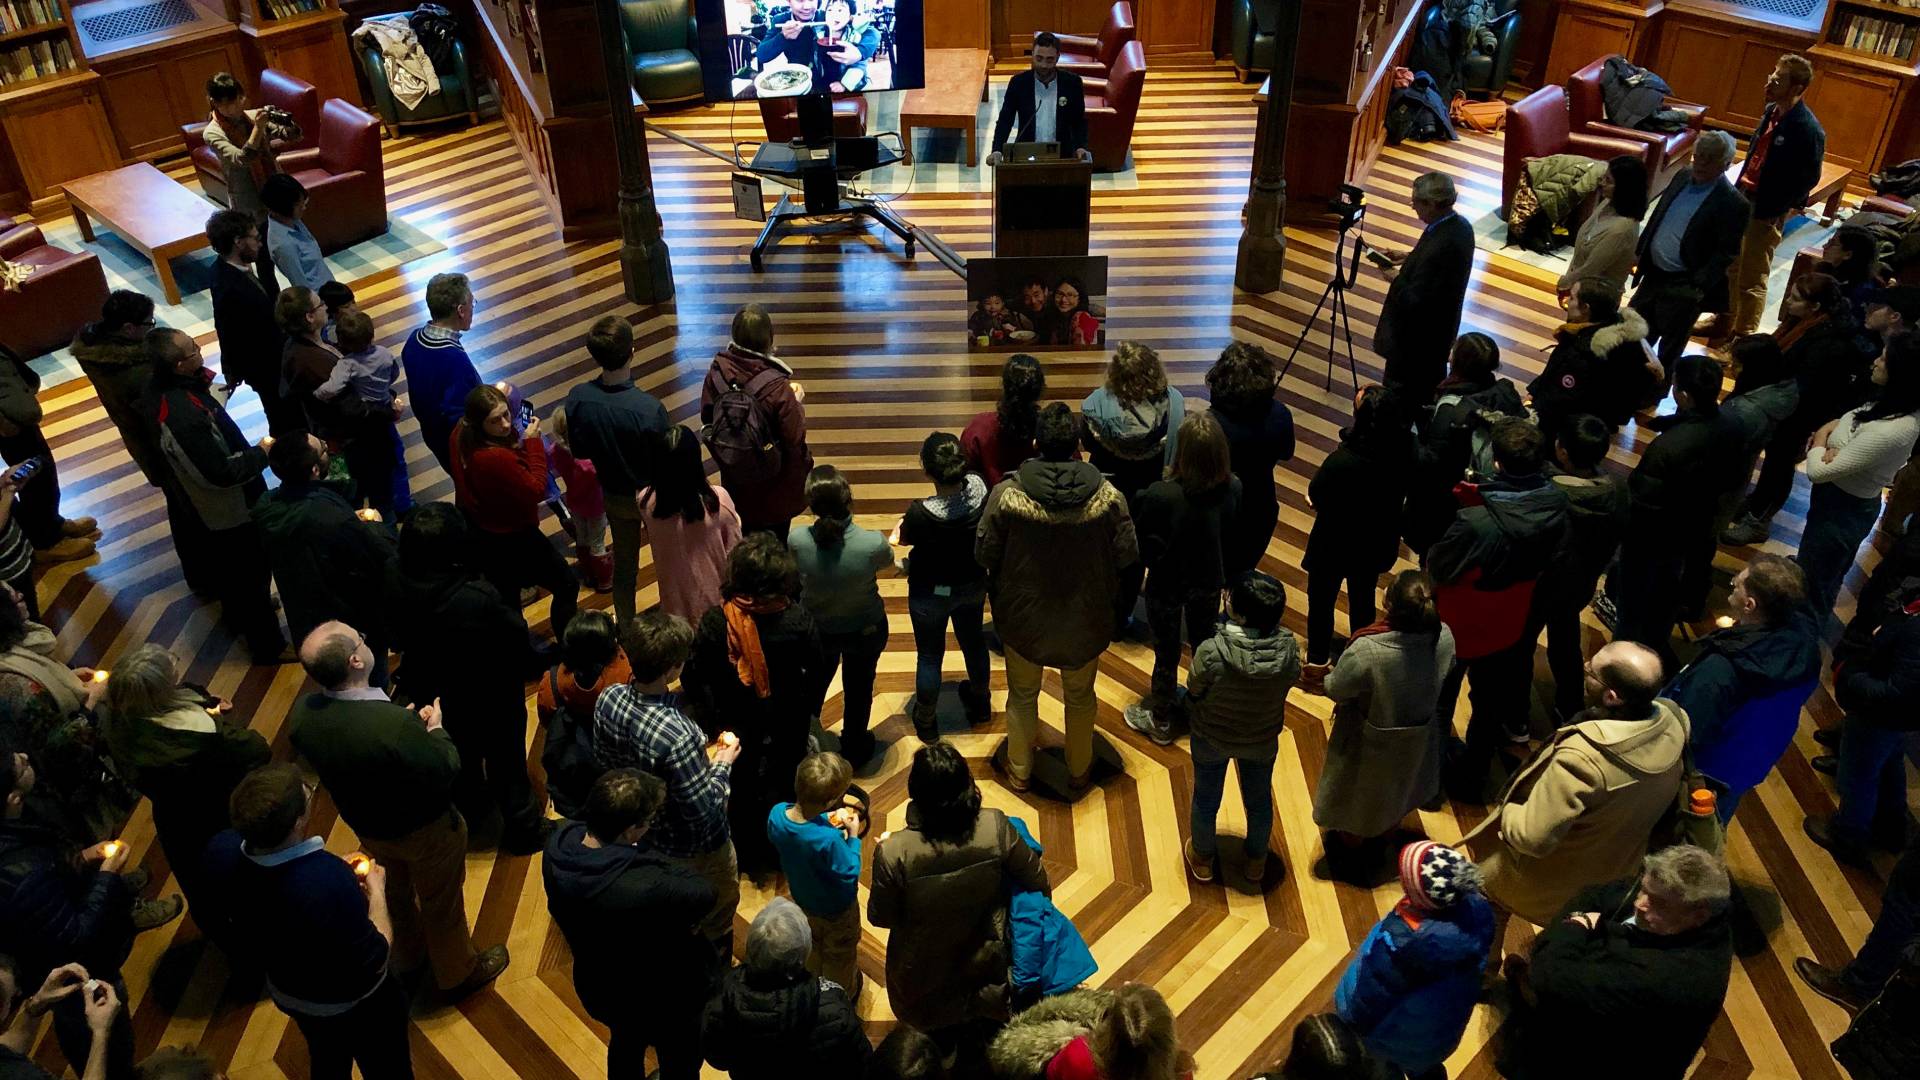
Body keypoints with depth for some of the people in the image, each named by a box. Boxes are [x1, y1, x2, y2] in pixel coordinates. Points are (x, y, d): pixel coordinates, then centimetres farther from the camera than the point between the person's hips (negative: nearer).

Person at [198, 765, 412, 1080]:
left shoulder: (221, 851, -26)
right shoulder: (329, 880, -45)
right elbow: (375, 961, -29)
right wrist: (376, 890, -14)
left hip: (286, 992, 5)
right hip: (352, 1003, -5)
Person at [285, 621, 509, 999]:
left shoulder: (301, 714, -22)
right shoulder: (395, 724, -43)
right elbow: (445, 773, -28)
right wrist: (435, 728, -10)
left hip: (366, 825, 6)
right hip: (425, 830, -5)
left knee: (396, 891, 33)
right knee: (441, 903, 22)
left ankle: (404, 957, 59)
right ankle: (459, 974, 46)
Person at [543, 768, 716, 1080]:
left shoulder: (560, 841, -24)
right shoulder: (643, 890, -45)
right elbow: (704, 895, -26)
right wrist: (646, 852, -22)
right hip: (660, 1000, -7)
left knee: (626, 1042, 38)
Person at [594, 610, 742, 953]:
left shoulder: (607, 699, -20)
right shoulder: (677, 736, -42)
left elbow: (603, 763, -1)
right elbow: (704, 813, -31)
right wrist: (723, 765, -16)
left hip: (646, 834, 7)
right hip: (695, 848, -7)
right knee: (716, 918, 24)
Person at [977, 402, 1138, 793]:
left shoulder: (1007, 493, -22)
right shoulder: (1107, 496, -20)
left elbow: (984, 553, -13)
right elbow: (1126, 554, -10)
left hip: (1023, 616, -1)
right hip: (1085, 621, 1)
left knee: (1022, 695, 23)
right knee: (1080, 697, 24)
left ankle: (1019, 771, 39)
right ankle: (1079, 771, 42)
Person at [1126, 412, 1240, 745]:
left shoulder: (1160, 495, -33)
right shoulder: (1233, 489, -20)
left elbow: (1142, 545, -20)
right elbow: (1235, 538, -4)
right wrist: (1228, 578, 11)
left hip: (1167, 585, -3)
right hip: (1208, 583, 4)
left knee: (1167, 653, 17)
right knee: (1204, 646, 26)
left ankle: (1160, 720, 36)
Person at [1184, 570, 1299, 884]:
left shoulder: (1210, 653, -37)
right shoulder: (1289, 648, -28)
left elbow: (1193, 693, -19)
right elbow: (1291, 681, -8)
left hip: (1212, 739, -2)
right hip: (1262, 740, 2)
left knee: (1206, 799, 25)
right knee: (1259, 800, 28)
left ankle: (1203, 859, 49)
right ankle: (1256, 862, 52)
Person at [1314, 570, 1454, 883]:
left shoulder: (1366, 651, -41)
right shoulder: (1445, 638, -26)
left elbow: (1336, 690, -22)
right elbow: (1444, 681, -5)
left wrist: (1324, 679, 1)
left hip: (1369, 747, -4)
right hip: (1416, 742, 4)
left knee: (1357, 801, 27)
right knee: (1396, 799, 33)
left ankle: (1350, 860, 54)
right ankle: (1377, 851, 60)